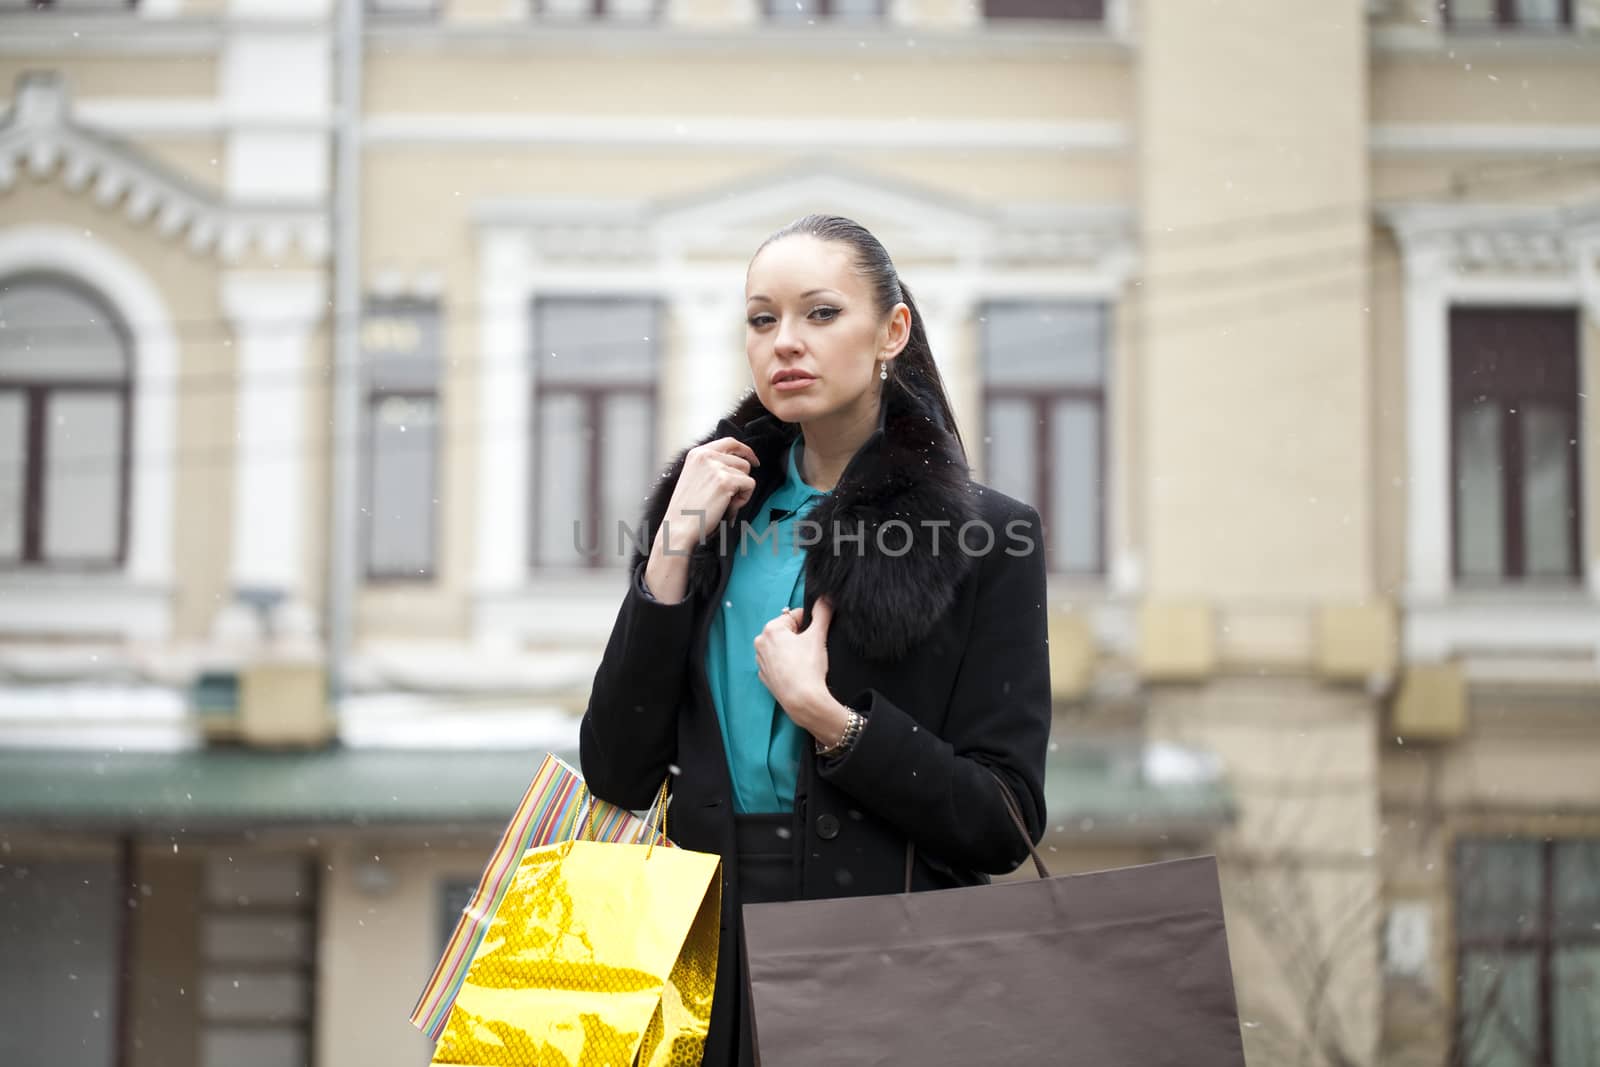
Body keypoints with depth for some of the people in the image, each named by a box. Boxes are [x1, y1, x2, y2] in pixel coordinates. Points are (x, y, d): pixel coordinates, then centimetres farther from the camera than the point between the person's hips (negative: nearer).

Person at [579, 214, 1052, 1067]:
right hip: (712, 962, 3)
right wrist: (675, 551, -6)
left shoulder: (983, 538, -2)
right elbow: (616, 777, -1)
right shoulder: (705, 516, 7)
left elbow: (1005, 823, -8)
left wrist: (826, 716, -17)